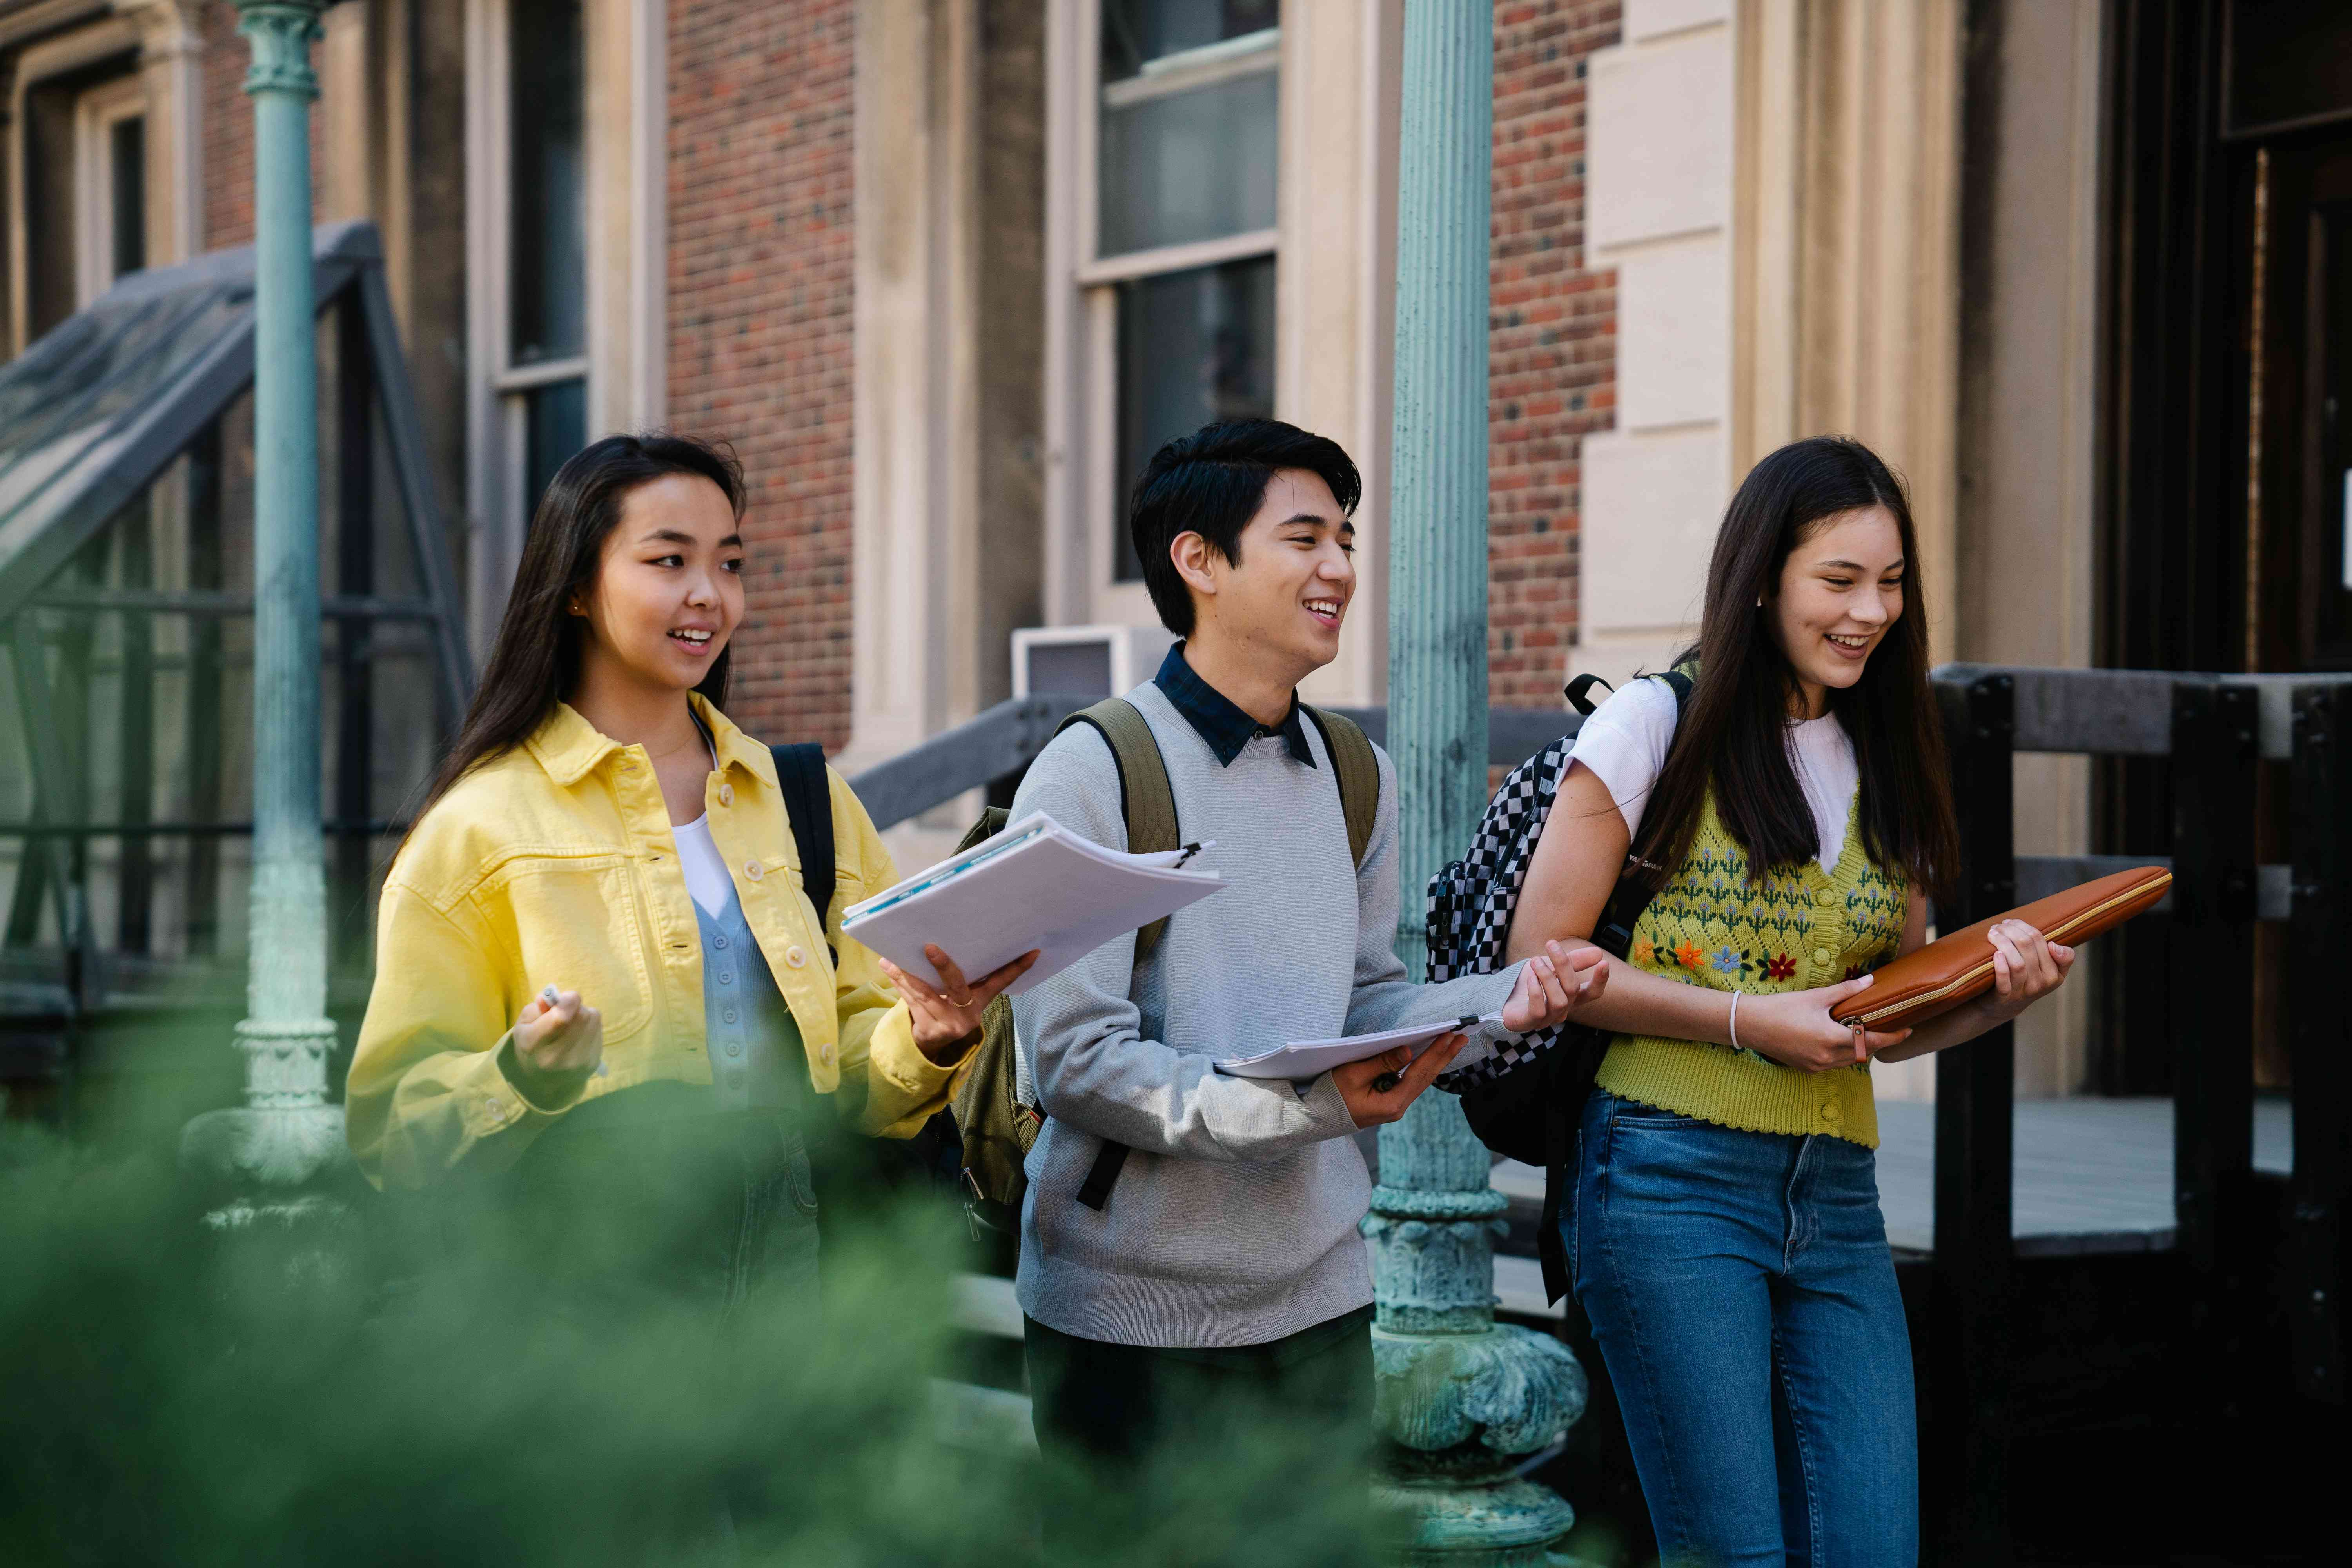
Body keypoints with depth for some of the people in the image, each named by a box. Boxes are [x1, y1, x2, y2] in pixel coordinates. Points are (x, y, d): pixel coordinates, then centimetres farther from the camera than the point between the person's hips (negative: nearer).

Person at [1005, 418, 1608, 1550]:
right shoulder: (1092, 775, -12)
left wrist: (1498, 1002, -7)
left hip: (1317, 1296, 6)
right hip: (1132, 1315, -6)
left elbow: (1362, 1006, 13)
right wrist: (1302, 1108, -27)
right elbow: (1074, 1062, -17)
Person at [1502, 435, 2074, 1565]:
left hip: (1836, 1198, 5)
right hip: (1675, 1179, -5)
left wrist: (1998, 989, -1)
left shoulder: (1887, 766, 16)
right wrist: (1750, 1019, -13)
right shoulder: (1660, 726, -1)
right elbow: (1539, 959, -5)